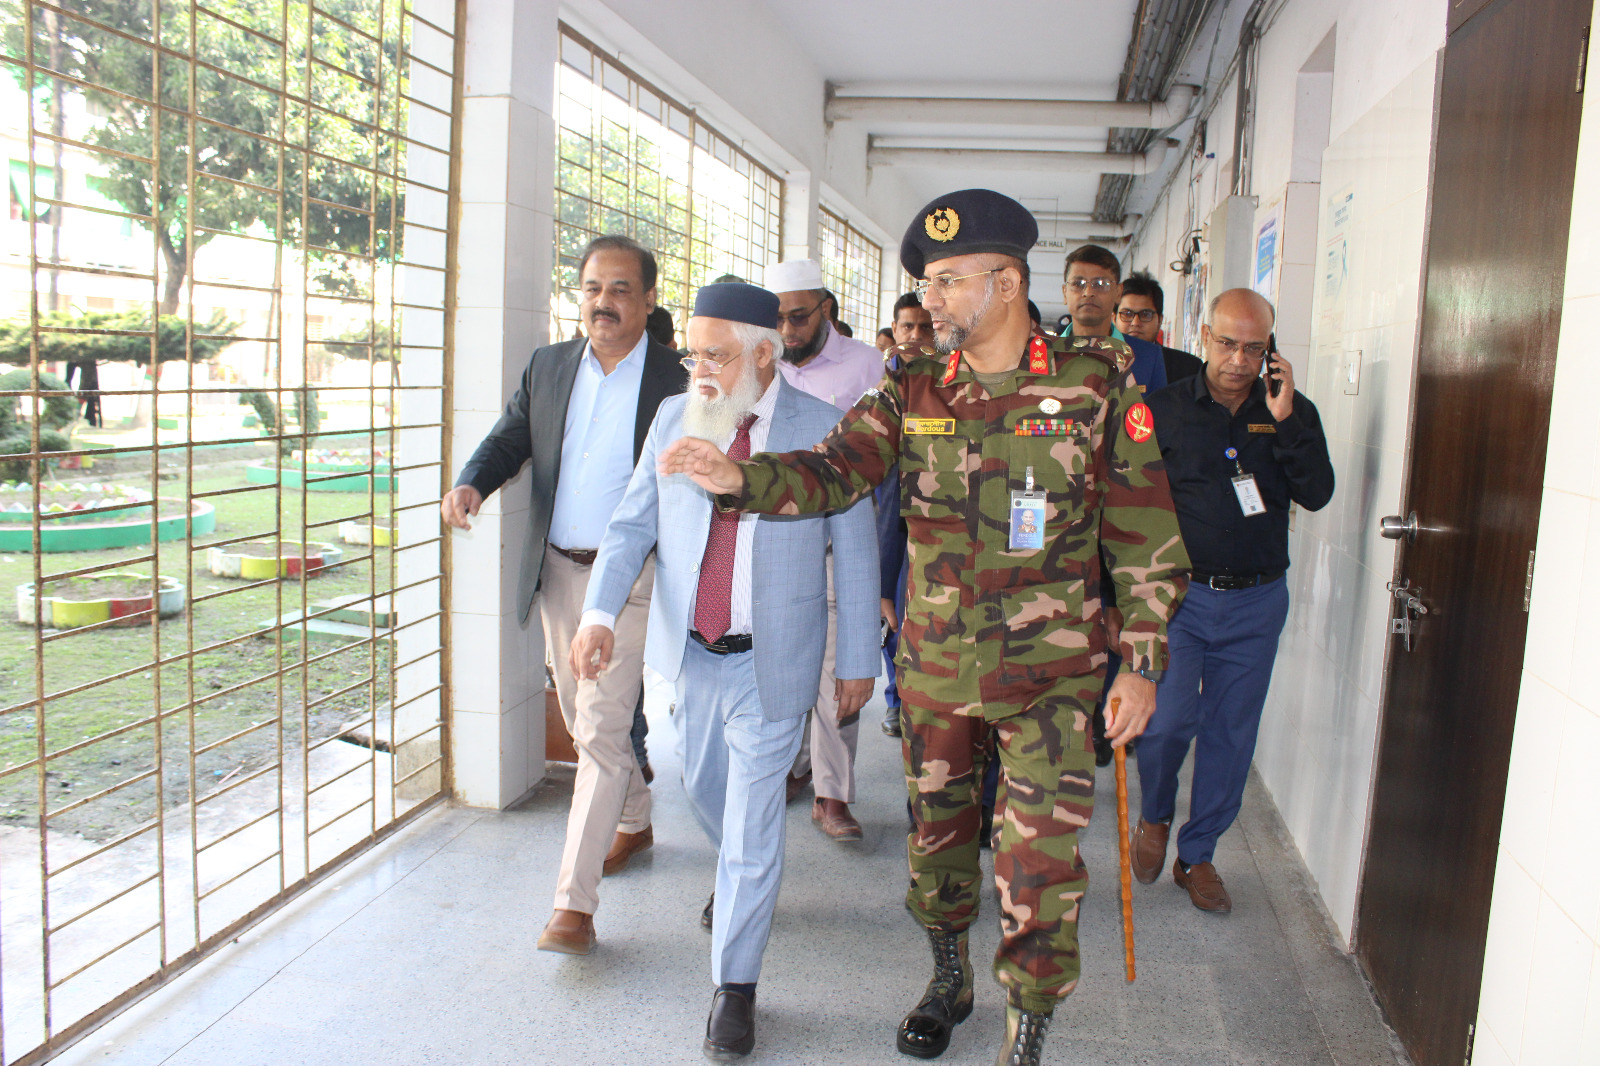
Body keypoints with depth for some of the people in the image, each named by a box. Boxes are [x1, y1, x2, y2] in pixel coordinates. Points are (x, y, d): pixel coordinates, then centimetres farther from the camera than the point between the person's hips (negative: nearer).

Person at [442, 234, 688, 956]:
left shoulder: (675, 384, -9)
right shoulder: (548, 366, 7)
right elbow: (508, 439, 8)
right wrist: (471, 484, -14)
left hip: (631, 579, -6)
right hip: (558, 572, 6)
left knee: (602, 731, -9)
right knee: (584, 720, 20)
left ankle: (574, 903, -1)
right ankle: (635, 822, 45)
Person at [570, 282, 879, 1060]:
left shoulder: (823, 431, -9)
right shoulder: (675, 418, 1)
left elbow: (854, 552, -4)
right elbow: (633, 524, 1)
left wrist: (858, 660, -2)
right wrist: (599, 613, -14)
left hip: (771, 661, -4)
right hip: (691, 653, 4)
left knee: (753, 824, 2)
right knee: (703, 789, 23)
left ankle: (734, 987, 19)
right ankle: (738, 873, 55)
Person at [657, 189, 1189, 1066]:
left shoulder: (1096, 383, -7)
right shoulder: (914, 390, 0)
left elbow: (1145, 536, -4)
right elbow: (834, 469, -11)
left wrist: (1141, 663, -5)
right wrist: (740, 478, -30)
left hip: (1050, 674, -3)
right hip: (934, 666, 3)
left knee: (1038, 866, -1)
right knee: (936, 831, 18)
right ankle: (949, 980, 44)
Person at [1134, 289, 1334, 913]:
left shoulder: (1293, 413, 4)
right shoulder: (1166, 410, -1)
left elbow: (1317, 494, -9)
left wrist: (1285, 421, -18)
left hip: (1256, 602, 2)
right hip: (1179, 594, -2)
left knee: (1231, 733, 7)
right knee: (1169, 718, -12)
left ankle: (1197, 855, 25)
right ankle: (1154, 816, 19)